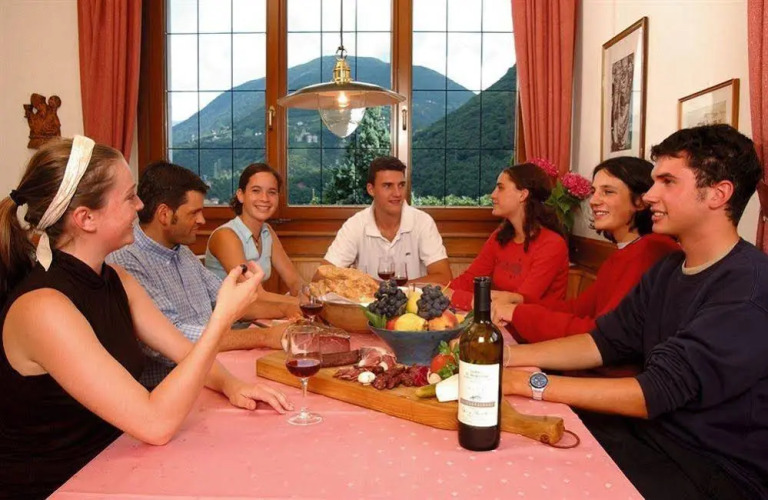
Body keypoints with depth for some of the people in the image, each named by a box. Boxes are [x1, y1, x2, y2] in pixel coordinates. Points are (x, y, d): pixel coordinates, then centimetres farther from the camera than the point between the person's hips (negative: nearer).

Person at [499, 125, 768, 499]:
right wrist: (512, 355, -9)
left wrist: (530, 382, -26)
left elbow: (657, 391, -27)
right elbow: (605, 342, 6)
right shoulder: (667, 270, 6)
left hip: (720, 469, -7)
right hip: (655, 429, 7)